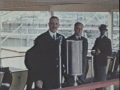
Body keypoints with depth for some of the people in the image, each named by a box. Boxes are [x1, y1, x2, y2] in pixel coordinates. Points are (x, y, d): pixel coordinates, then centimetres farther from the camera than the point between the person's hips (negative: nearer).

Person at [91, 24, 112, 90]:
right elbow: (94, 48, 16)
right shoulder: (97, 39, 15)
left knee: (102, 78, -5)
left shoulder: (107, 40, -3)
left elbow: (109, 52, -8)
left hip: (102, 62, -6)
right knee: (96, 78, 11)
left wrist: (100, 52, -18)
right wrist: (93, 52, -7)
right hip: (96, 62, 6)